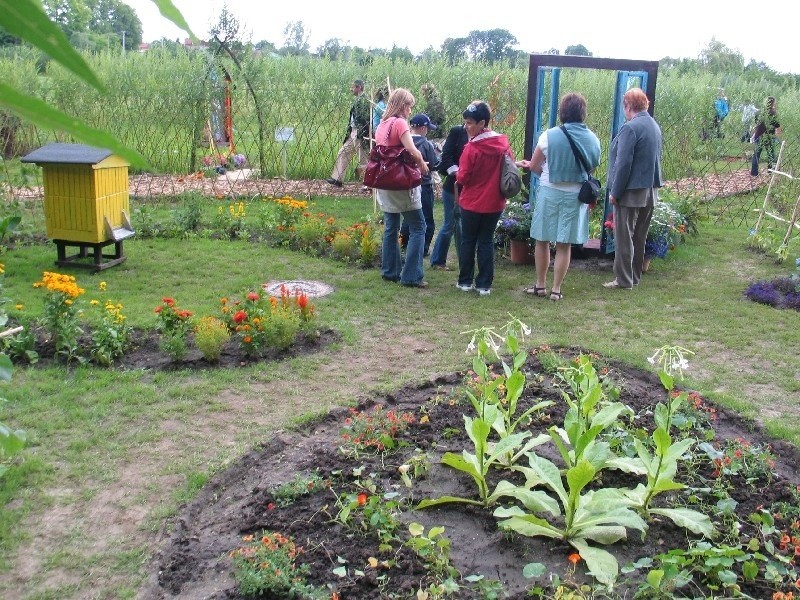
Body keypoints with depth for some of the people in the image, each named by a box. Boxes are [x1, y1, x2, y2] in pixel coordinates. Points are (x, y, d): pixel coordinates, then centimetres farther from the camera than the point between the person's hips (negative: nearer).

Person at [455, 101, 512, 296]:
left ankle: (465, 281, 19)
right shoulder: (503, 144, -3)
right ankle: (484, 284, 11)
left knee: (468, 241, 12)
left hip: (472, 203, -4)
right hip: (495, 203, 4)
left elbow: (462, 178, -15)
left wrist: (457, 174, 5)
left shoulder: (471, 148, -18)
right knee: (486, 242, 12)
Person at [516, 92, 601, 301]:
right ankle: (556, 289, 11)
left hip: (550, 192, -2)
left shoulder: (549, 135, -11)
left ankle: (540, 286, 18)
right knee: (564, 245, 7)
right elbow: (592, 166, 11)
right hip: (575, 195, 2)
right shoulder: (592, 139, -3)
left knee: (542, 241, 11)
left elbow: (533, 166, -3)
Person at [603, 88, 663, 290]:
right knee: (640, 237, 15)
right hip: (651, 190, 8)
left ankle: (623, 280, 3)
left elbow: (623, 163, -19)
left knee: (624, 237, -1)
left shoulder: (630, 128, -16)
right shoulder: (655, 126, 10)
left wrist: (615, 192, -13)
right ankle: (635, 276, 23)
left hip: (631, 191, -8)